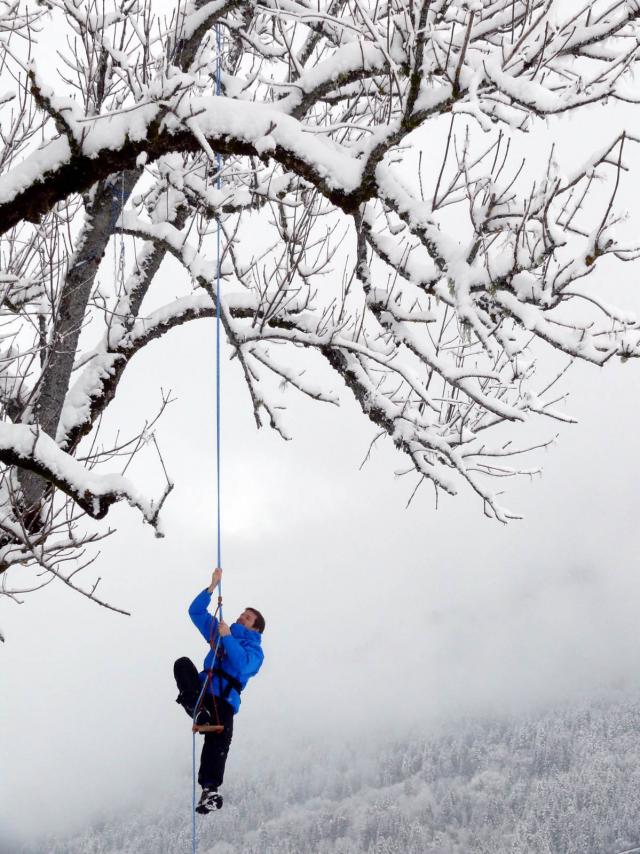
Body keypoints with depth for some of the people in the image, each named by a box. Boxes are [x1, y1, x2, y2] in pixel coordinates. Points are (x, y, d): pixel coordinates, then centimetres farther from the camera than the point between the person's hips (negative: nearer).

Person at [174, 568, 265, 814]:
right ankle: (197, 710, -39)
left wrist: (227, 638, -12)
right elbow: (196, 611, 24)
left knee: (218, 741, -26)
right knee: (183, 664, -23)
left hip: (223, 700, -4)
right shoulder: (220, 633, 29)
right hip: (201, 690, 4)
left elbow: (241, 664, -11)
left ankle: (210, 790, -34)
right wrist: (212, 587, 13)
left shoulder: (255, 650, 12)